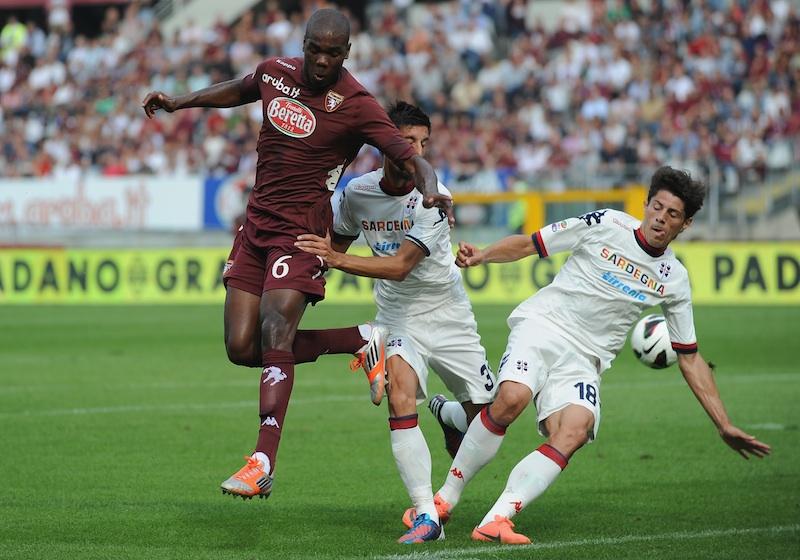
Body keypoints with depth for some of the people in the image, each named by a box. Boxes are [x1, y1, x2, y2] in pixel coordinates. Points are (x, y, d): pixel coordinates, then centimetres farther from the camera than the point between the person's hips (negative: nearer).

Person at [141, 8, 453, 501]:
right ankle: (359, 344, 17)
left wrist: (432, 192, -38)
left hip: (302, 232, -6)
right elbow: (238, 91, 28)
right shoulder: (276, 73, 4)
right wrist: (177, 102, 27)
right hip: (257, 224, 7)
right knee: (241, 348, -1)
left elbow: (411, 159, -17)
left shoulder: (356, 106, -13)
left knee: (274, 333, -23)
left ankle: (263, 464, -26)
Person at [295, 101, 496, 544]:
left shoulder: (433, 196, -20)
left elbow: (401, 266, -28)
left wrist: (335, 259, -36)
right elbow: (339, 240, 15)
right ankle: (426, 516, -25)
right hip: (398, 319, 1)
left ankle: (443, 412, 42)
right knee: (400, 395, -26)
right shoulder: (357, 192, -6)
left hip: (448, 319, -1)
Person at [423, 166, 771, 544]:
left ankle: (496, 520, -33)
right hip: (541, 326, -3)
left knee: (574, 432, -28)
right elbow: (529, 245, 5)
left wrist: (724, 426, 11)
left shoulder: (673, 280, 9)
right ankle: (446, 497, -15)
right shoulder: (606, 225, 0)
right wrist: (481, 256, -15)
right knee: (512, 398, -32)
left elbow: (690, 359, 15)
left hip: (583, 360, 3)